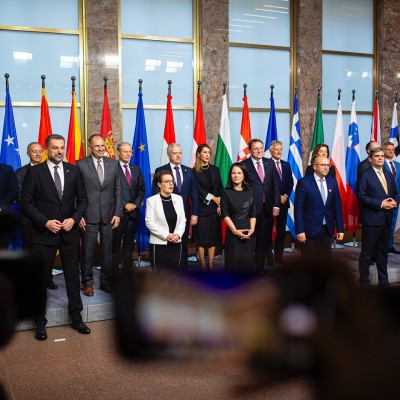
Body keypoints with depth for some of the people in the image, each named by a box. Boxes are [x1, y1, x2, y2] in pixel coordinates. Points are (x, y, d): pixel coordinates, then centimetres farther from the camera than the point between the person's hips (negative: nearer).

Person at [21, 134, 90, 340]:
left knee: (73, 276, 11)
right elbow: (26, 202, -6)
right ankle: (40, 323, 21)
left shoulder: (74, 170, 4)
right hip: (44, 233, -2)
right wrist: (45, 222, -15)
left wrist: (74, 219, -9)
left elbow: (82, 199, 7)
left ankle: (76, 318, 25)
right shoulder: (34, 171, -5)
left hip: (70, 232, 3)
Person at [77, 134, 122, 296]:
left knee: (108, 250, 9)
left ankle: (106, 281, 22)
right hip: (89, 215, -2)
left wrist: (117, 213, 1)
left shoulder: (113, 164, 6)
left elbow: (118, 190, 7)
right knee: (88, 251, 6)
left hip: (109, 214, 3)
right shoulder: (81, 164, -2)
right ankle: (87, 282, 20)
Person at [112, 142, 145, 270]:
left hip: (133, 211, 5)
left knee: (129, 244, 10)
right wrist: (125, 205, -13)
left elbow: (141, 189, 13)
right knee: (115, 244, 1)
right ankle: (114, 270, 8)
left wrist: (136, 204, -2)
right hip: (118, 212, -5)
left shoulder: (136, 169, 14)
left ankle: (127, 269, 17)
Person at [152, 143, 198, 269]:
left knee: (183, 245, 10)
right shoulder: (160, 171, -3)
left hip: (184, 215, 3)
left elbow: (194, 194, 8)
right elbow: (155, 195, -4)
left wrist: (194, 214, 2)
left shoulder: (188, 171, 8)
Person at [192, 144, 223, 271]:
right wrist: (213, 198, -11)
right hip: (201, 208, -4)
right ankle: (203, 265, 8)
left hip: (214, 208, 4)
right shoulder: (194, 171, -2)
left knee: (213, 237, 5)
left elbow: (220, 188, 7)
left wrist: (220, 204, -4)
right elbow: (198, 190, -7)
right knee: (201, 238, 0)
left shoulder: (215, 169, 10)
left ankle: (211, 264, 12)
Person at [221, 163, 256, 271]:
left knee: (248, 261, 3)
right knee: (233, 261, -1)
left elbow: (253, 213, 6)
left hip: (248, 232, 3)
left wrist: (252, 229, -8)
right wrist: (235, 231, -13)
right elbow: (225, 214, -5)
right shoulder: (226, 192, -1)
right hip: (232, 232, -2)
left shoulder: (249, 192, 8)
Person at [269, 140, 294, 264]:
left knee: (281, 229, 7)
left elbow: (290, 183, 10)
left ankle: (279, 255, 14)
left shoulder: (286, 165, 12)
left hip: (284, 201, 5)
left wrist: (286, 196, -5)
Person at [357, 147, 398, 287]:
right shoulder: (365, 175, -7)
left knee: (383, 251, 15)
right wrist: (380, 204, -18)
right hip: (371, 219, -6)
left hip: (387, 219, 6)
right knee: (367, 253, 1)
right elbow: (361, 196, -14)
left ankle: (383, 281, 26)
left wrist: (394, 201, -4)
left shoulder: (389, 175, 14)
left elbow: (394, 193, 19)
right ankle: (364, 281, 12)